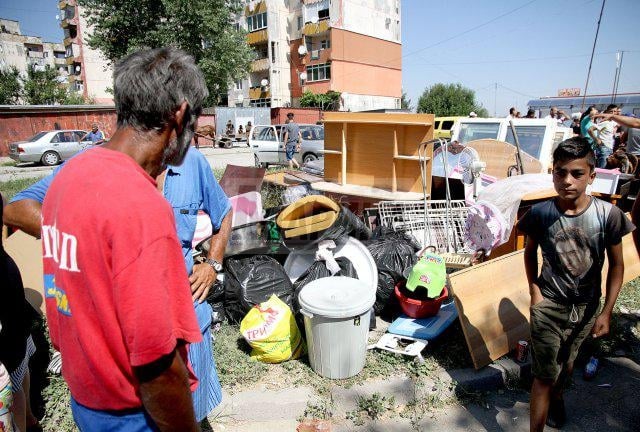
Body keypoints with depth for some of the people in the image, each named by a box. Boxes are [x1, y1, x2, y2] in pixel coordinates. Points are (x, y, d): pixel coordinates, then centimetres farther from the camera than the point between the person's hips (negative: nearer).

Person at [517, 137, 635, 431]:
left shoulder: (608, 214, -15)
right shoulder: (540, 213, -16)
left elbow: (616, 265, -4)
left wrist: (606, 312, -6)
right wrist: (534, 291, -4)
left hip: (586, 307, 2)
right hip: (548, 306, -2)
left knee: (566, 365, 24)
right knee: (544, 376, 0)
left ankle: (557, 397, 55)